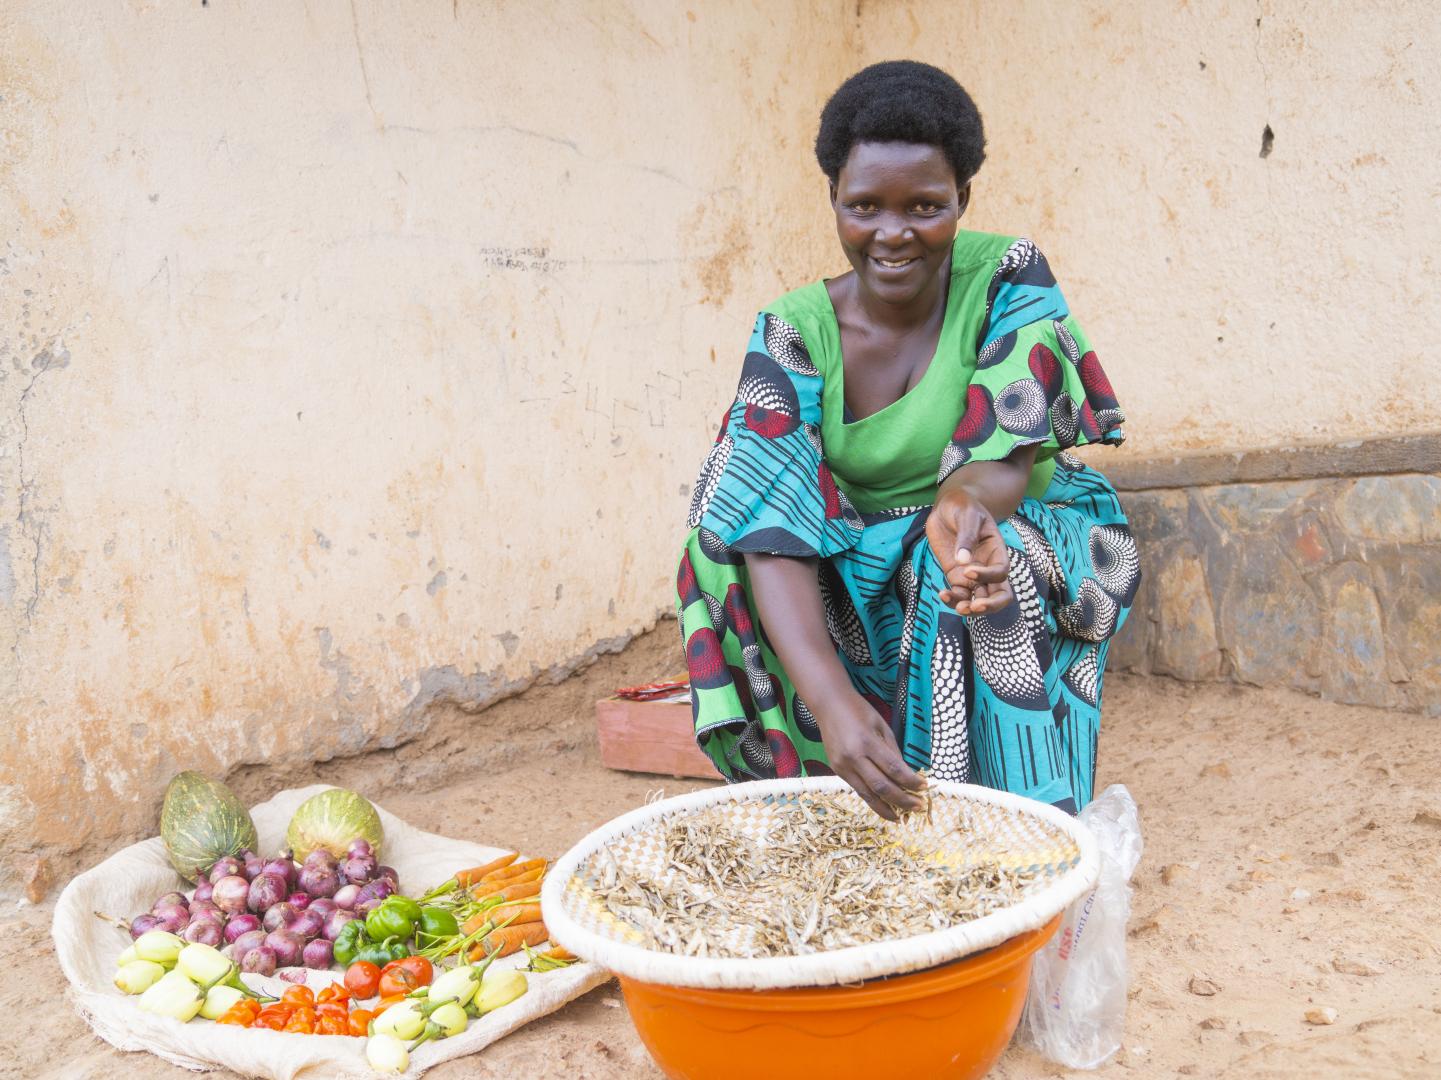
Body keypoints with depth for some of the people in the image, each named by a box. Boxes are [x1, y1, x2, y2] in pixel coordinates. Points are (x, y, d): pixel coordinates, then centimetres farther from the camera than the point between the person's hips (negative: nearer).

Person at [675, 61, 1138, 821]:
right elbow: (772, 533, -26)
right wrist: (831, 698, -44)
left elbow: (1010, 457, -22)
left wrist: (970, 503, -49)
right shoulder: (796, 332, -12)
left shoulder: (1008, 279, -11)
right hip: (858, 587, 2)